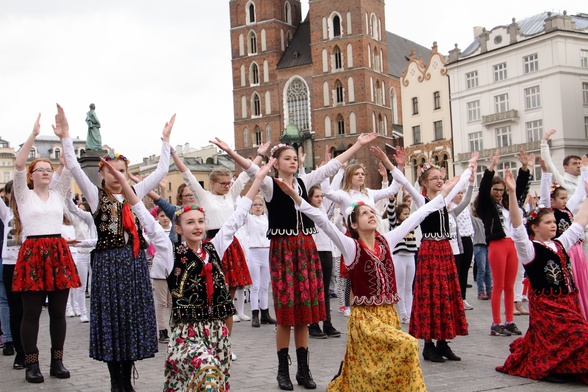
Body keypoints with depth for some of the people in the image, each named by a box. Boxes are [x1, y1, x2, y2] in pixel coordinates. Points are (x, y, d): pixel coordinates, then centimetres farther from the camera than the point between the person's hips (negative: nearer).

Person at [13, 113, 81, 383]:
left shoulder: (58, 193, 13)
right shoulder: (24, 195, 5)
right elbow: (18, 165, -8)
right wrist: (34, 134, -12)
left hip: (59, 253, 3)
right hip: (32, 253, -3)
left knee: (58, 312, 7)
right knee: (31, 313, 1)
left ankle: (57, 362, 16)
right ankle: (31, 364, 9)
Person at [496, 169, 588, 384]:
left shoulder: (560, 244, 12)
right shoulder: (529, 249, -9)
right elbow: (517, 226, -24)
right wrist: (512, 193, -35)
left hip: (567, 302, 7)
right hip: (545, 304, -7)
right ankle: (548, 368, 0)